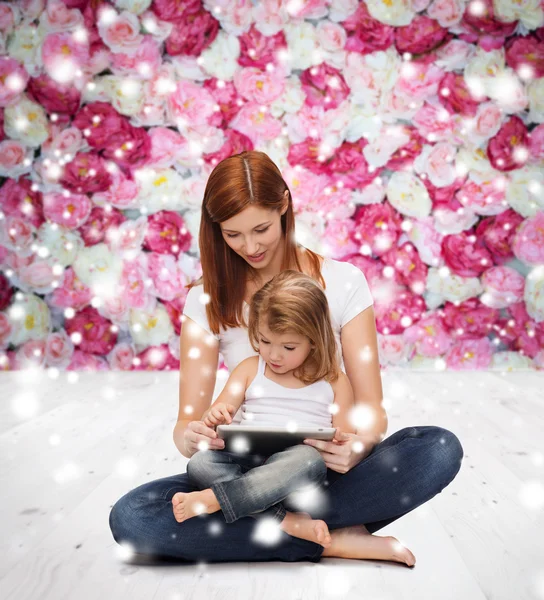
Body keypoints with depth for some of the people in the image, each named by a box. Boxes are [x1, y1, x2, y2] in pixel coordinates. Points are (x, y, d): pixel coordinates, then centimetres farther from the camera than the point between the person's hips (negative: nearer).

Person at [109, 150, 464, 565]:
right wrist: (189, 438, -30)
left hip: (327, 468, 0)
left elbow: (372, 407, -6)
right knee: (130, 518, -26)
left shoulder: (343, 281, -3)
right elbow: (190, 417, -4)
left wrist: (360, 445, -30)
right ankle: (331, 539, -21)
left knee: (440, 449, -28)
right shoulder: (208, 298, 0)